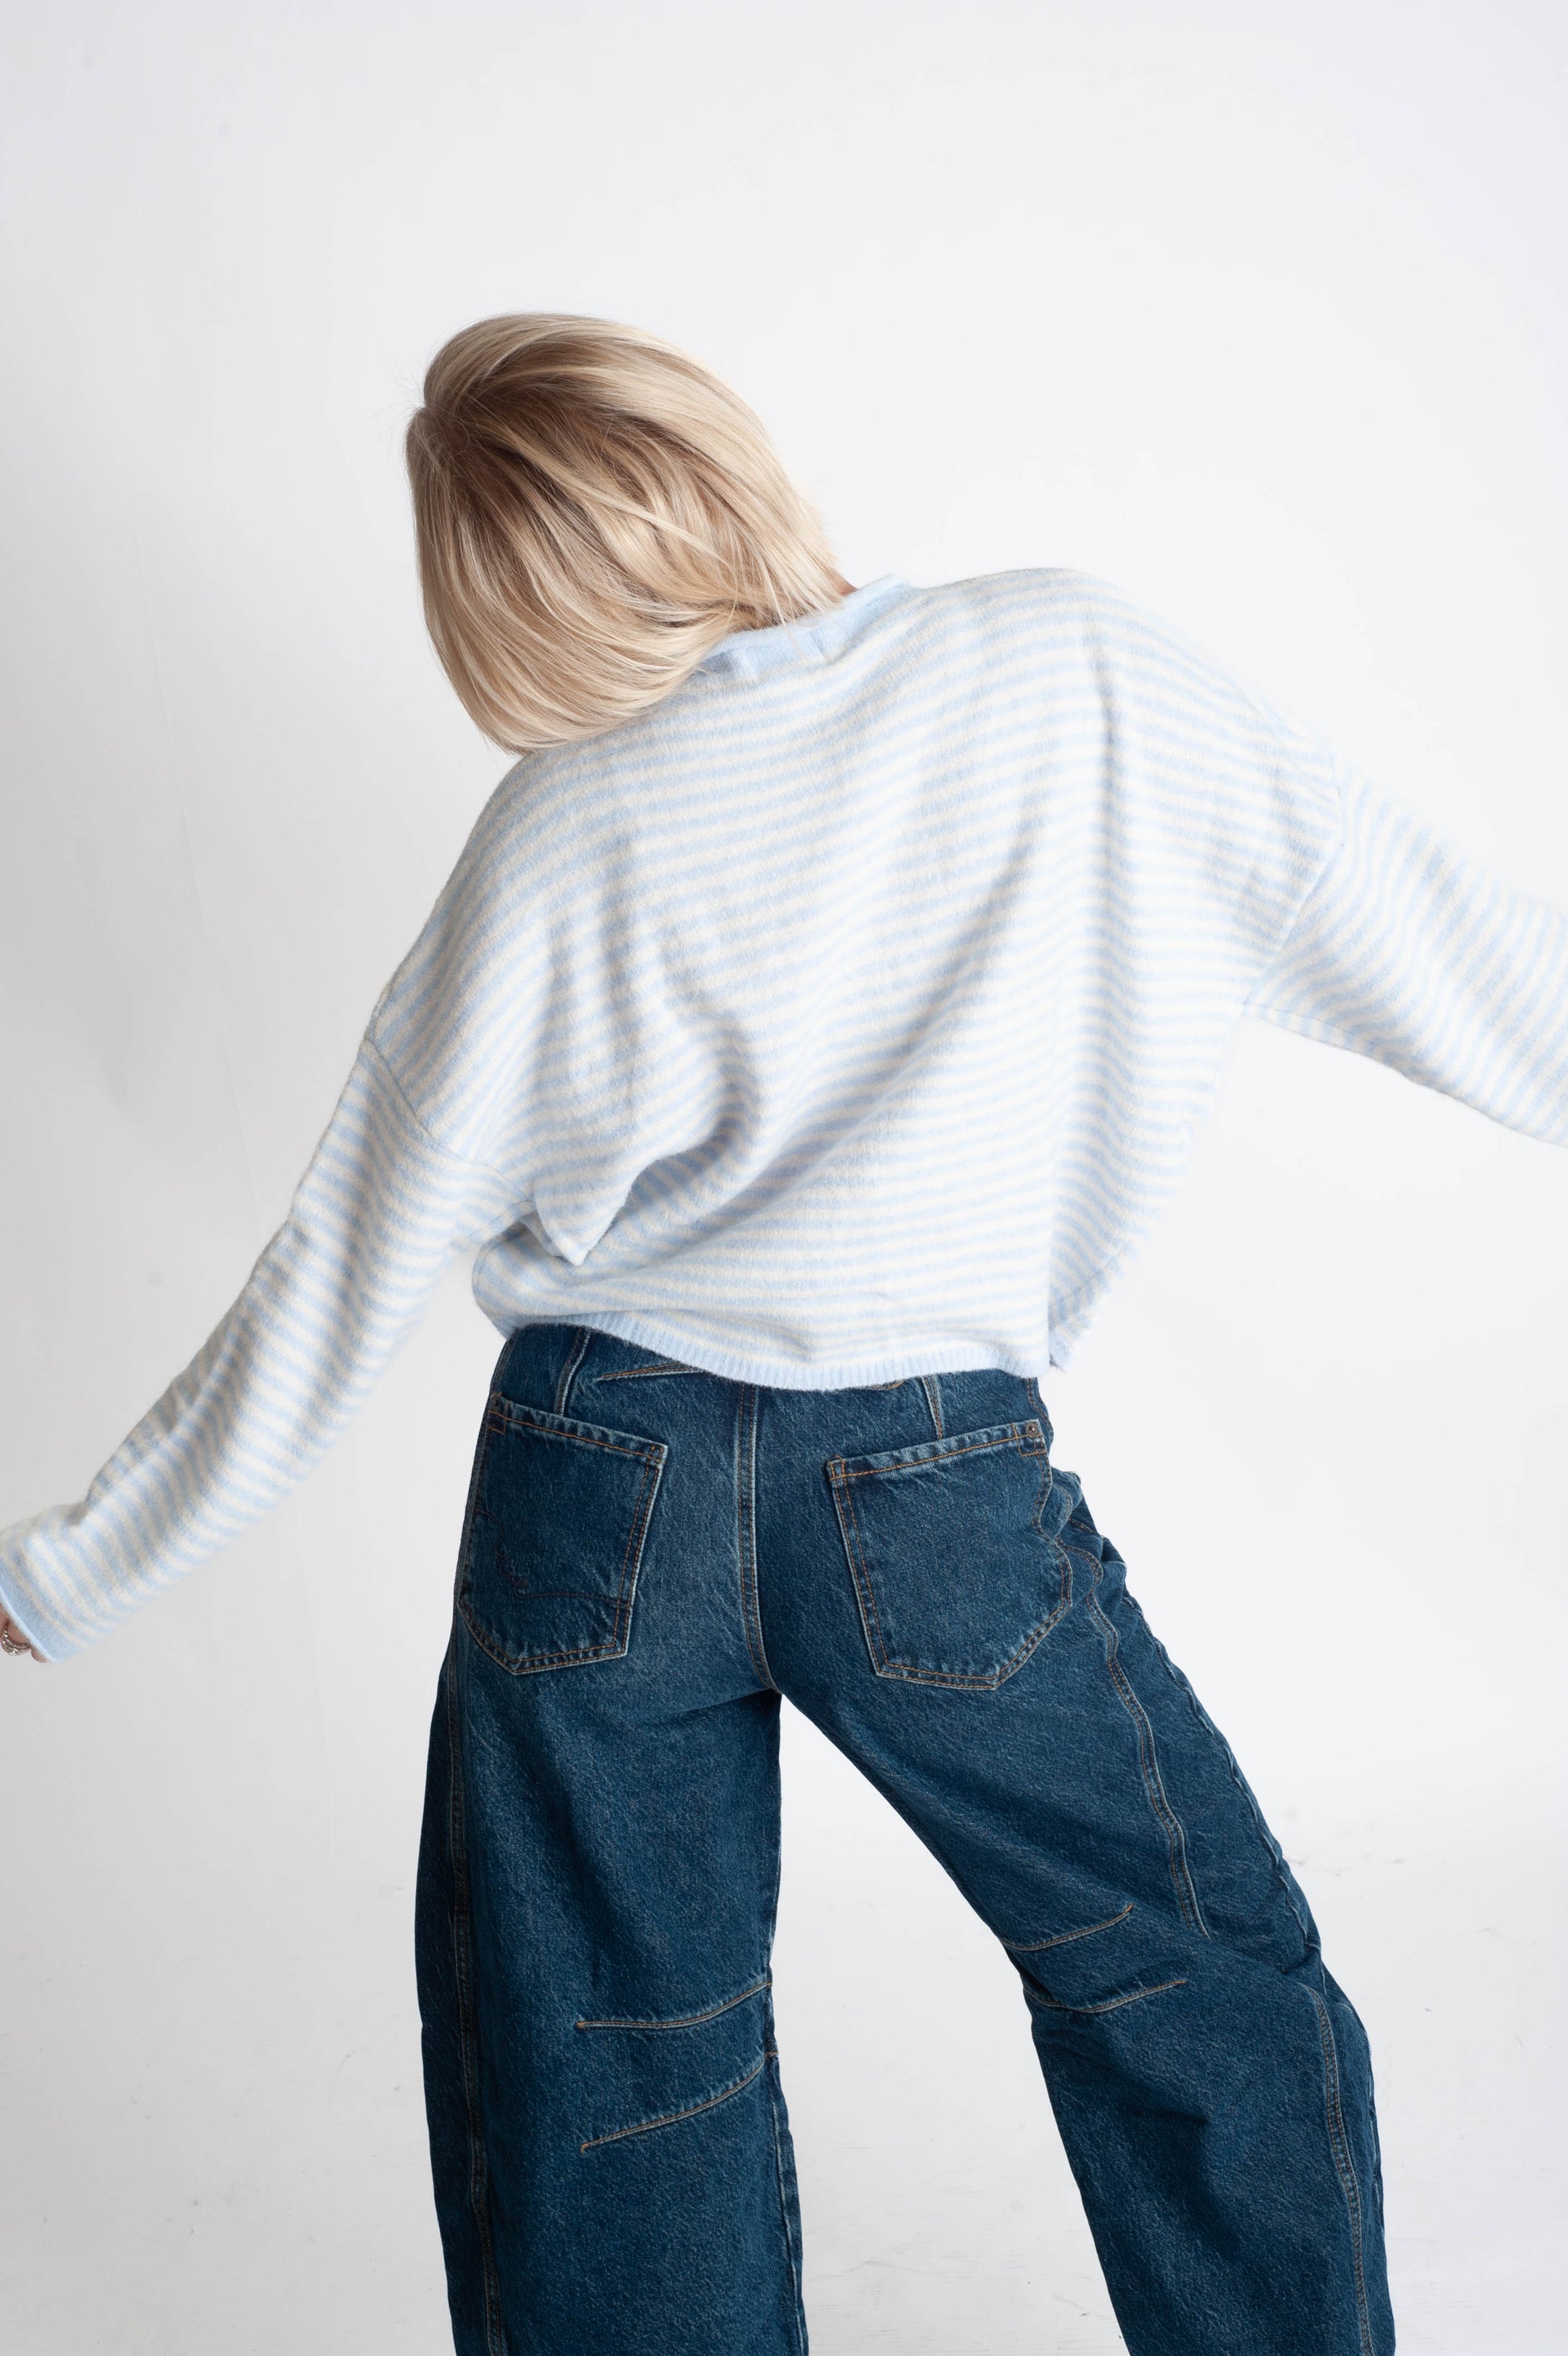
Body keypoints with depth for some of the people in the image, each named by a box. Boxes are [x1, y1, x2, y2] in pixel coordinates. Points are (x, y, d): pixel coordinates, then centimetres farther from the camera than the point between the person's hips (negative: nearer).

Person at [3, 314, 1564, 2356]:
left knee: (606, 2111, 17)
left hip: (598, 1494, 1)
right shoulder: (1081, 673, -8)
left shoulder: (557, 840, -7)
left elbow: (338, 1290, -3)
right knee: (1209, 1989, 22)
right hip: (943, 1497, 0)